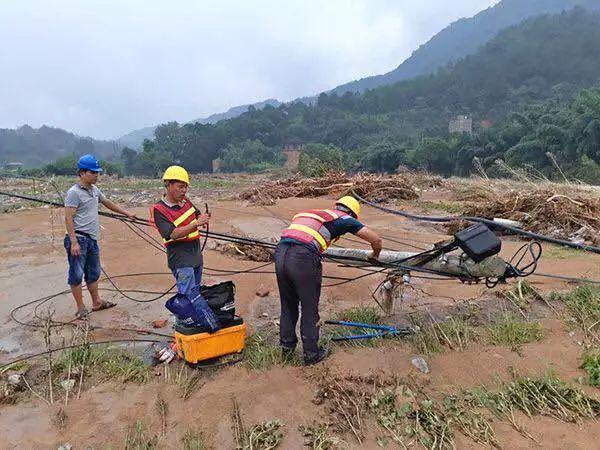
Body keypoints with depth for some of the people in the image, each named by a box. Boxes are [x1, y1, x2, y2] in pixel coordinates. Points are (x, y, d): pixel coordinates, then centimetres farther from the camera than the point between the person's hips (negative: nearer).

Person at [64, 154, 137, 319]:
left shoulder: (94, 190, 11)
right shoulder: (74, 192, -13)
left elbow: (108, 203, 27)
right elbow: (68, 218, -17)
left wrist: (127, 214, 30)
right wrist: (73, 242, -22)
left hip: (92, 239, 9)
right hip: (79, 239, -9)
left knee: (93, 273, 17)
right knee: (76, 274, 1)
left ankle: (96, 302, 29)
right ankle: (81, 308, 10)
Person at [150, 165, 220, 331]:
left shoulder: (186, 201, 8)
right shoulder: (159, 210, -11)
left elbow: (198, 216, 21)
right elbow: (173, 234, -20)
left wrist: (203, 217, -4)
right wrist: (196, 224, -30)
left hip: (196, 255, 8)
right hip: (180, 260, -8)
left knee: (196, 291, 12)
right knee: (191, 295, -12)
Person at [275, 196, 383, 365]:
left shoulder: (313, 213, 32)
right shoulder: (344, 218, 15)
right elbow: (376, 239, 15)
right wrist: (375, 256, 35)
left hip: (280, 253, 6)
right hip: (303, 258, -6)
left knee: (287, 306, 23)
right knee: (309, 309, 13)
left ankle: (287, 347, 38)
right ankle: (311, 354, 28)